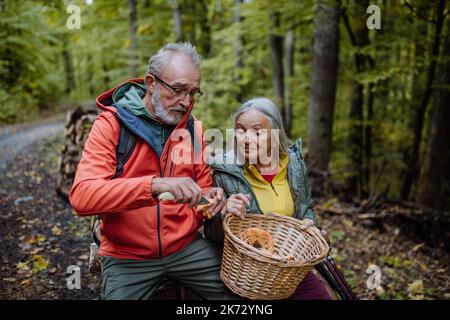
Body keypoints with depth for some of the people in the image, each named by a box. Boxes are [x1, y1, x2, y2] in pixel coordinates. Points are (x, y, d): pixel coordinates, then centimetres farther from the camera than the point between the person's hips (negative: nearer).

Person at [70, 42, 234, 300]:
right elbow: (82, 196, -25)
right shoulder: (111, 124, -12)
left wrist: (210, 196, -12)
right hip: (127, 256, -3)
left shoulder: (192, 127, 2)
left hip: (187, 246, 3)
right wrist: (156, 185, -39)